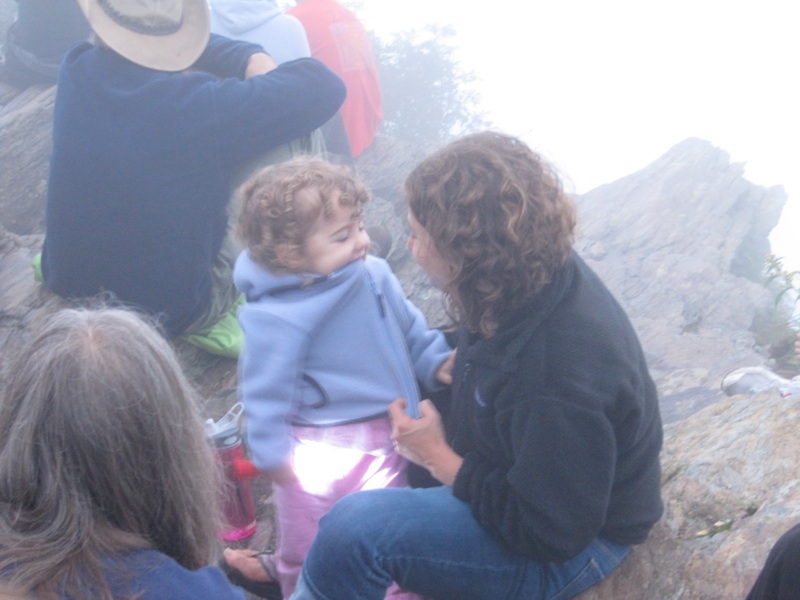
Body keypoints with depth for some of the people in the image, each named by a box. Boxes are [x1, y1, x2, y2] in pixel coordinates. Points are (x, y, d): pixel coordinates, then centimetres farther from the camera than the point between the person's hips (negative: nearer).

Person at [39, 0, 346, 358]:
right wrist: (259, 64, -3)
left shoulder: (76, 70, -13)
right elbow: (324, 87, -22)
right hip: (168, 310, -5)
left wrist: (251, 58, -6)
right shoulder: (199, 105, -29)